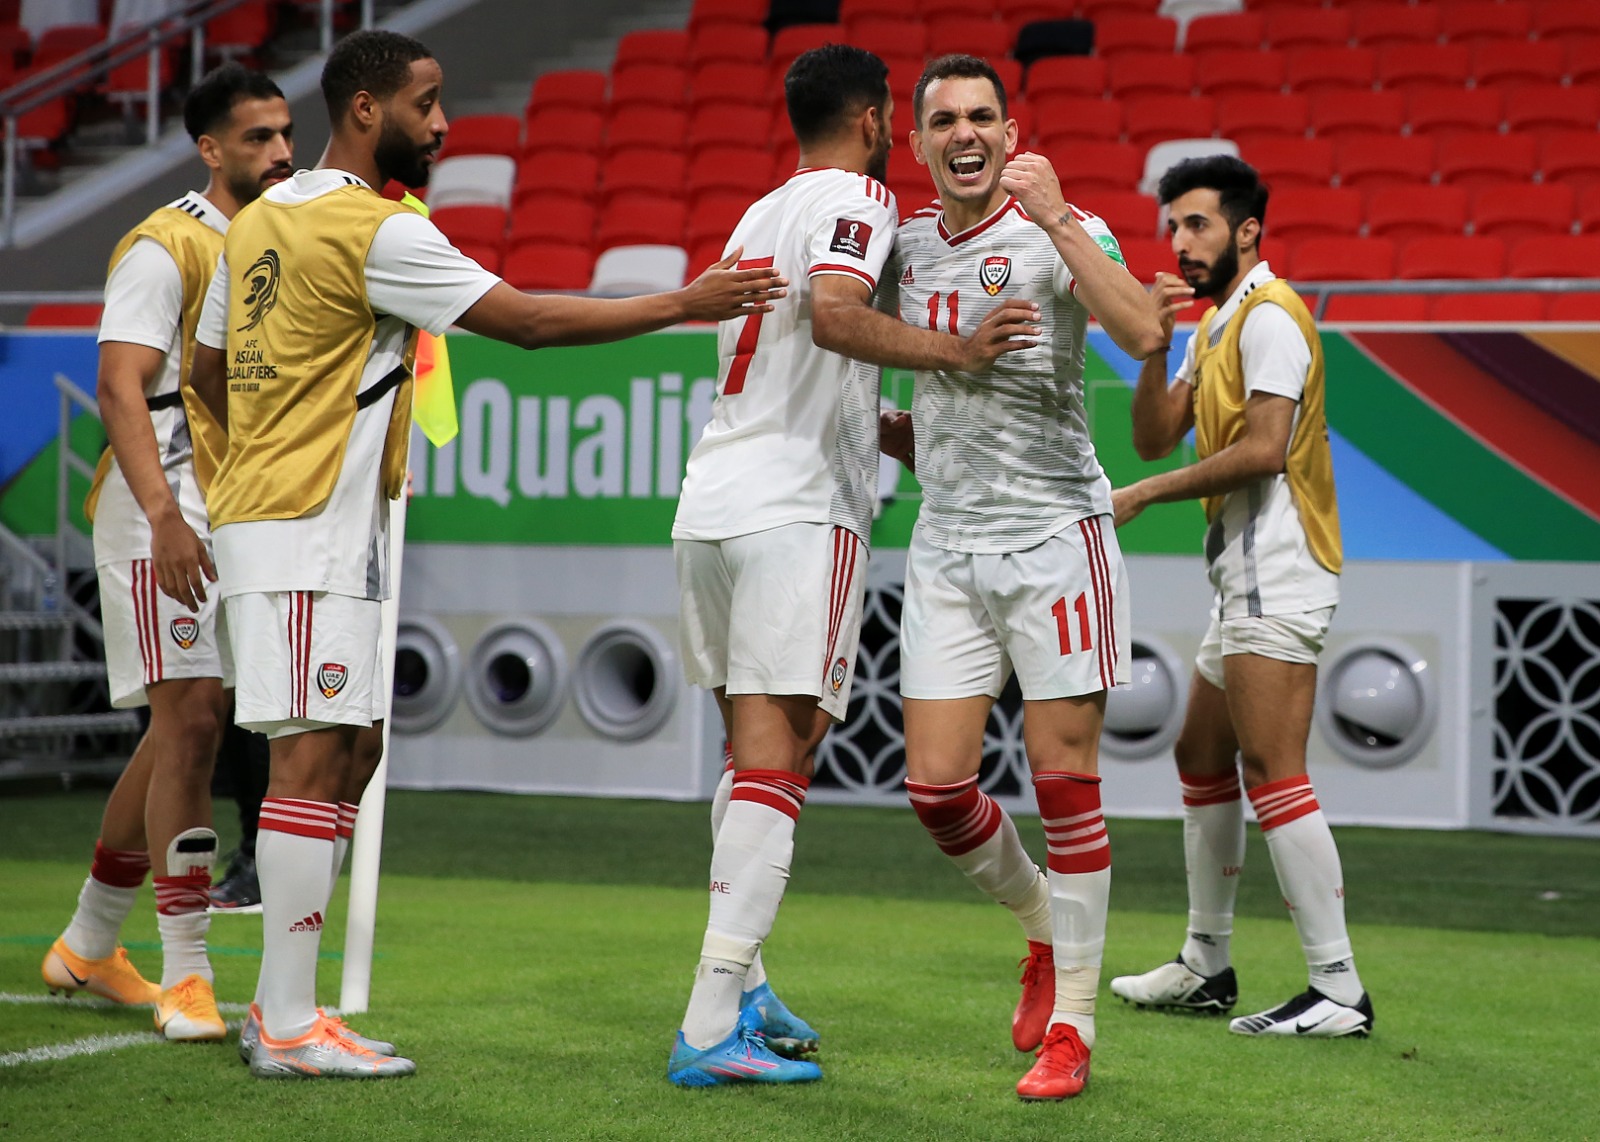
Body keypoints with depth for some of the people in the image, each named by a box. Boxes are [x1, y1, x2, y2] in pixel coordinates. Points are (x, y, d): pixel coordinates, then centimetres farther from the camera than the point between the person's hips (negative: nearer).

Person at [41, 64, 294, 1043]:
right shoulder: (167, 246, -10)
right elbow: (121, 386, -18)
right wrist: (163, 514, -29)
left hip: (236, 515, 9)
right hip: (164, 512, -8)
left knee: (188, 726, 12)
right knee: (190, 719, -13)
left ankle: (89, 945, 26)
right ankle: (186, 978, -11)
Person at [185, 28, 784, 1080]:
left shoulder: (262, 218, 14)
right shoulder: (374, 229, -14)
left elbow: (209, 374, 21)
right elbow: (527, 321, -14)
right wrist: (685, 304, -9)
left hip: (265, 505, 10)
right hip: (310, 532, -10)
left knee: (353, 749, 13)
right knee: (316, 756, -9)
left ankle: (280, 1003, 15)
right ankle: (291, 1027, -8)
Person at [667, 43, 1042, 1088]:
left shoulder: (759, 214, 23)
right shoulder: (857, 198, -3)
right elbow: (834, 314, -23)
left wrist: (896, 429, 33)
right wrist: (958, 351, -15)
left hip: (713, 499, 8)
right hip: (798, 509, -8)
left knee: (756, 746, 16)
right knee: (775, 757, -11)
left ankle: (738, 983, 19)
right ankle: (711, 1029, -17)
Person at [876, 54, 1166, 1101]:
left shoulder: (1061, 232, -7)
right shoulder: (906, 242, 10)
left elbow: (1144, 333, -26)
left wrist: (1055, 218, -30)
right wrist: (900, 431, 10)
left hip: (1055, 533, -5)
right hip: (947, 545, 5)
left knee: (1065, 781, -4)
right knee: (937, 788, 1)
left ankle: (1072, 1026, 5)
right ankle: (1044, 925, 29)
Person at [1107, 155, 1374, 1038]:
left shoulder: (1269, 314, -11)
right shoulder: (1214, 324, 18)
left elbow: (1263, 448, -21)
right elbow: (1156, 436, 14)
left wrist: (1146, 495, -13)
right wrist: (1152, 345, -1)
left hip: (1276, 573, -11)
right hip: (1244, 576, 11)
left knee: (1271, 770, -15)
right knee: (1202, 756, 16)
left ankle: (1339, 991, -15)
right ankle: (1205, 966, 27)